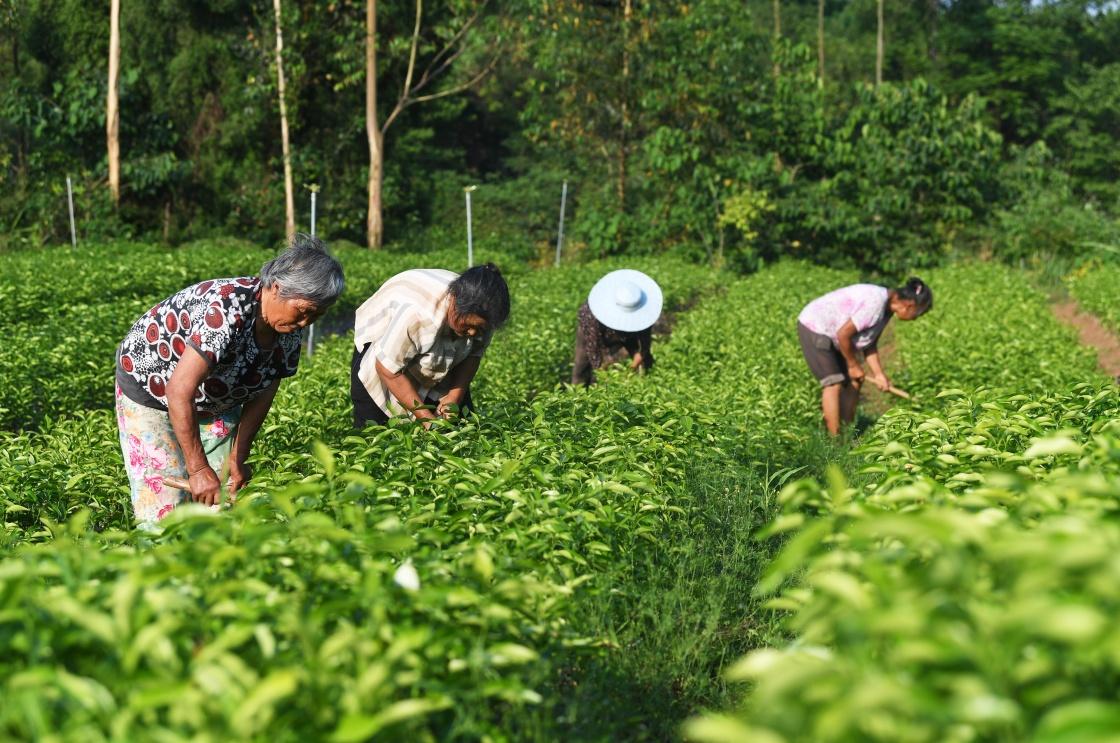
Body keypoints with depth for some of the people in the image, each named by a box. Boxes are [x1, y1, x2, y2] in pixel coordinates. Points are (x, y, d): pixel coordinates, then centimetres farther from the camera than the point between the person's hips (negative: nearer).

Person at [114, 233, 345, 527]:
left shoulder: (290, 327, -13)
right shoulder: (226, 310, -36)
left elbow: (263, 393, -4)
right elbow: (179, 392, -37)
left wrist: (237, 457, -9)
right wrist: (199, 469, -36)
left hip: (217, 401, 7)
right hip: (148, 385, -6)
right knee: (164, 506, -10)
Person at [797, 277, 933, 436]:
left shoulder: (888, 307, 1)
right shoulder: (875, 303, -29)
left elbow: (870, 344, 5)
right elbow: (843, 334, -26)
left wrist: (879, 375, -3)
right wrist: (853, 365, -12)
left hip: (831, 332, 10)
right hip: (814, 327, -10)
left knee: (854, 382, 7)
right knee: (834, 383, -16)